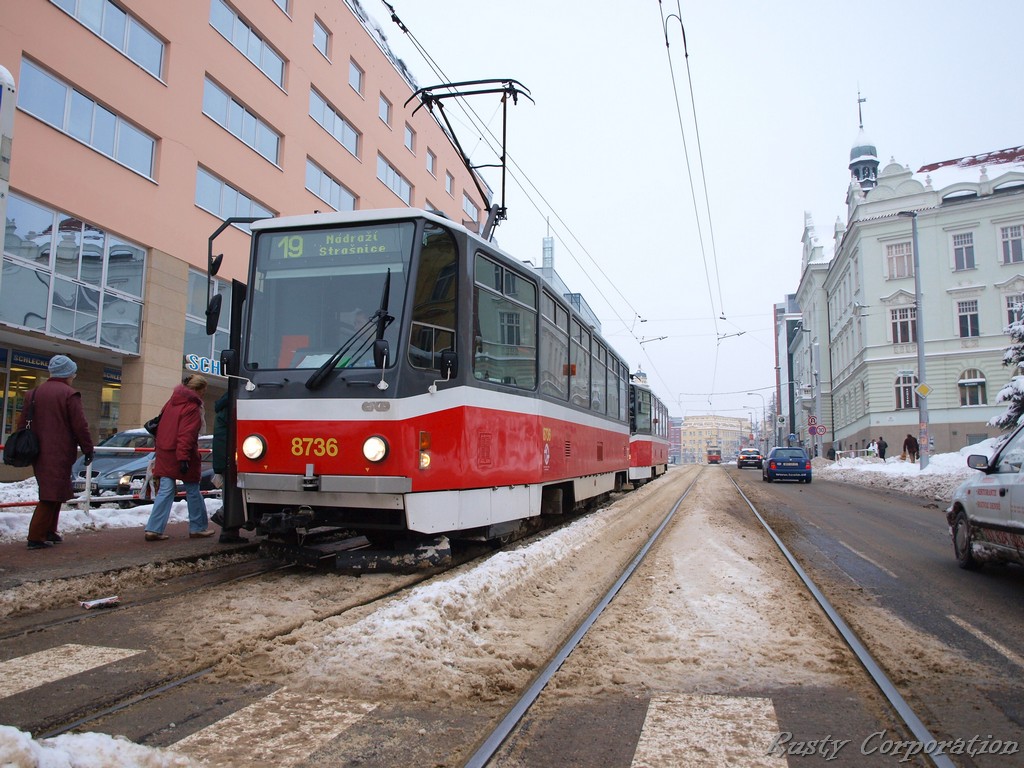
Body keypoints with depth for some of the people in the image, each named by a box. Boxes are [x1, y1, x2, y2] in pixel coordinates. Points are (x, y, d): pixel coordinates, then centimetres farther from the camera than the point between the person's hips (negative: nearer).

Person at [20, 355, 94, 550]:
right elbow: (80, 426, -13)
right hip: (60, 454, -8)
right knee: (52, 495, -5)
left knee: (53, 493, 19)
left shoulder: (34, 393, 12)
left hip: (38, 453, 8)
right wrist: (88, 449, -4)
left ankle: (49, 532, 23)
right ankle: (36, 537, -8)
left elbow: (22, 423, 15)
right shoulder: (69, 394, -10)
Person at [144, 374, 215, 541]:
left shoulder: (171, 402, 13)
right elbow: (186, 435, -22)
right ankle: (198, 528, 15)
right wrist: (184, 458, -25)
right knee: (193, 491, 6)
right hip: (181, 454, -7)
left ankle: (153, 529, 0)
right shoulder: (192, 408, -14)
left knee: (165, 491, 7)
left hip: (164, 454, 8)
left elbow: (161, 424, 19)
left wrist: (160, 449, 25)